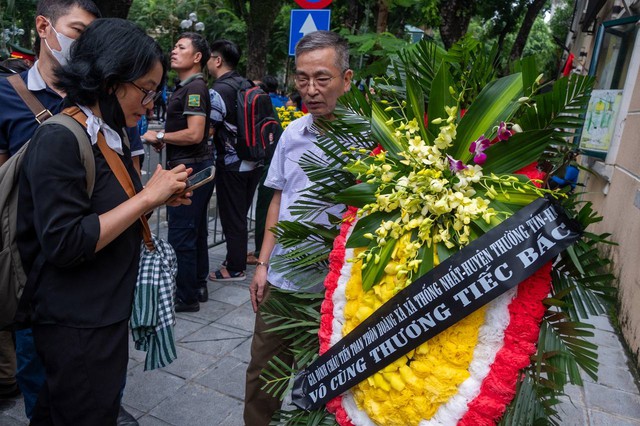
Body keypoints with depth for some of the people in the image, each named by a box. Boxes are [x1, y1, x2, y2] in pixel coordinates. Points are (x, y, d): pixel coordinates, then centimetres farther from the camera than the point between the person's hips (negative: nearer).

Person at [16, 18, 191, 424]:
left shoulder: (113, 137, 7)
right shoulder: (60, 140, -20)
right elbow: (63, 244, -25)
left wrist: (159, 197, -2)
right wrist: (146, 197, -23)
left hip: (107, 313, 8)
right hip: (76, 326, -8)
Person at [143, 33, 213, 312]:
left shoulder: (194, 88, -15)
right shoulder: (188, 87, 17)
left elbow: (194, 134, -24)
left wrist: (160, 136, -12)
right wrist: (165, 139, 11)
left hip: (189, 168, -11)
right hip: (195, 166, 11)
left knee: (180, 235, -4)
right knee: (196, 231, 16)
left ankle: (186, 297, 8)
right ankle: (198, 287, 28)